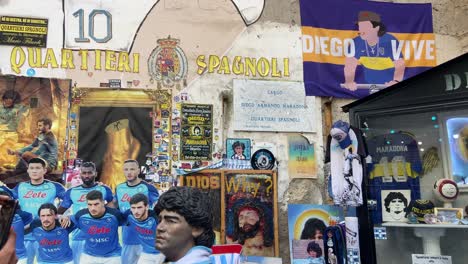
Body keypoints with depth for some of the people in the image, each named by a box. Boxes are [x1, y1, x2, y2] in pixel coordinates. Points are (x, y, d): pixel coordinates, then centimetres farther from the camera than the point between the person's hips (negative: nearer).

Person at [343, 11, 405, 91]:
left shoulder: (390, 41, -22)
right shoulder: (356, 43, -13)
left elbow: (399, 65, -27)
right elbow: (350, 65, -16)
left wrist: (396, 81, -48)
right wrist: (349, 82, -37)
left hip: (391, 86, -3)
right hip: (370, 87, 3)